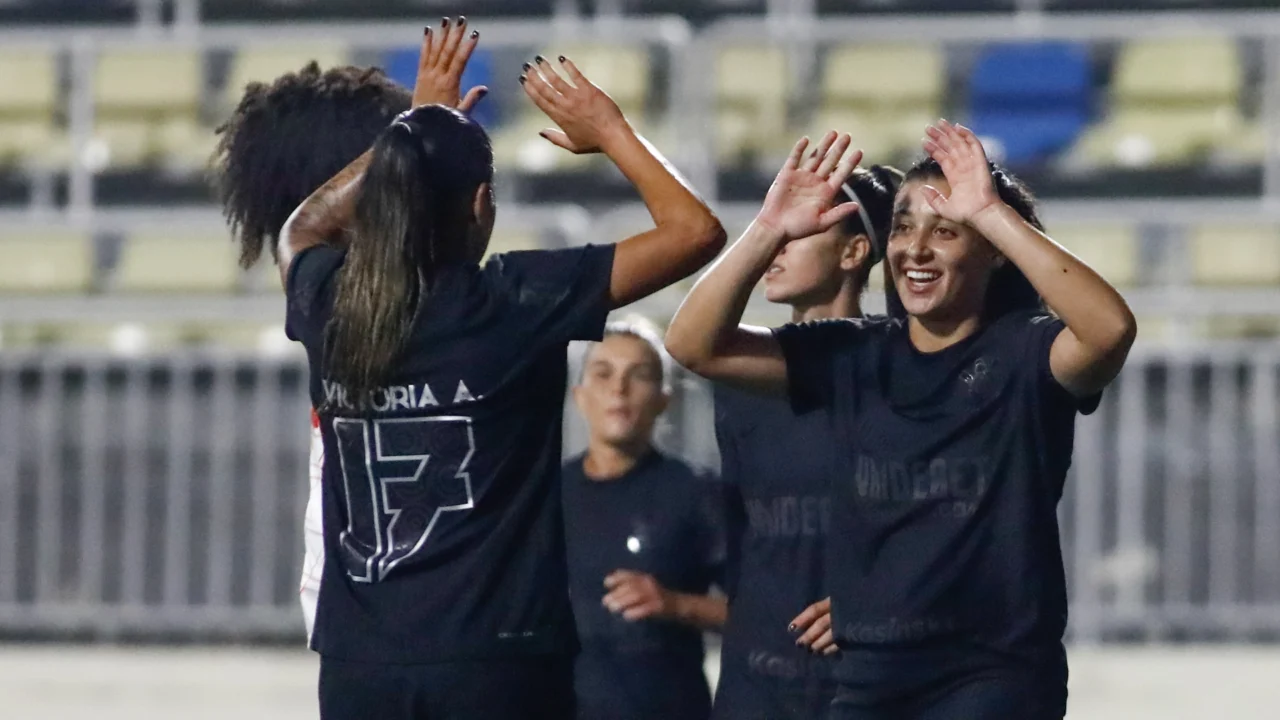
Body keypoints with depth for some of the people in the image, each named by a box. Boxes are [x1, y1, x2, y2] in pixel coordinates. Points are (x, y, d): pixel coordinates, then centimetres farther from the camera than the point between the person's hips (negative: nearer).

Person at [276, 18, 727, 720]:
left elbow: (301, 229, 31)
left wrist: (414, 132, 31)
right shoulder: (515, 302, -8)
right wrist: (607, 130, 9)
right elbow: (695, 229, -4)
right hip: (494, 663, -4)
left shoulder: (327, 306, 4)